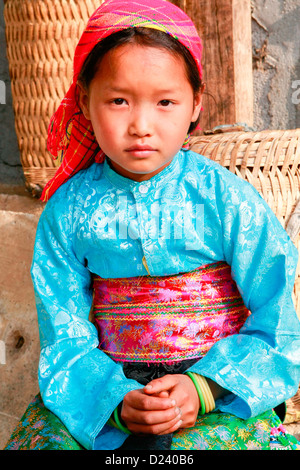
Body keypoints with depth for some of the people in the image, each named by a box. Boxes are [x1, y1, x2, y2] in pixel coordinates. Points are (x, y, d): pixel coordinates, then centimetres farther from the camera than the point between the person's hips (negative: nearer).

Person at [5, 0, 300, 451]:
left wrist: (204, 387, -19)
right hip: (111, 385, 2)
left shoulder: (228, 200, -8)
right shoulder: (68, 210, -2)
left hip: (219, 383, -2)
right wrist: (116, 402, -20)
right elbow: (65, 335, -2)